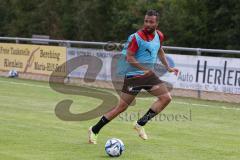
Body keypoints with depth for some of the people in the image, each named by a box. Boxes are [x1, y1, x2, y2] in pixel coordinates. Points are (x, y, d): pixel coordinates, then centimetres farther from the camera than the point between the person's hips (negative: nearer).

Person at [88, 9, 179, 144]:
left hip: (148, 74, 7)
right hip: (134, 76, -7)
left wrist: (168, 67, 18)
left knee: (166, 97, -7)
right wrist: (145, 69, -25)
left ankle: (140, 124, 2)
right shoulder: (137, 37, -18)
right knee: (122, 107, -6)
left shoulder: (159, 36, 4)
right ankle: (94, 130, 9)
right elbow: (129, 58, -19)